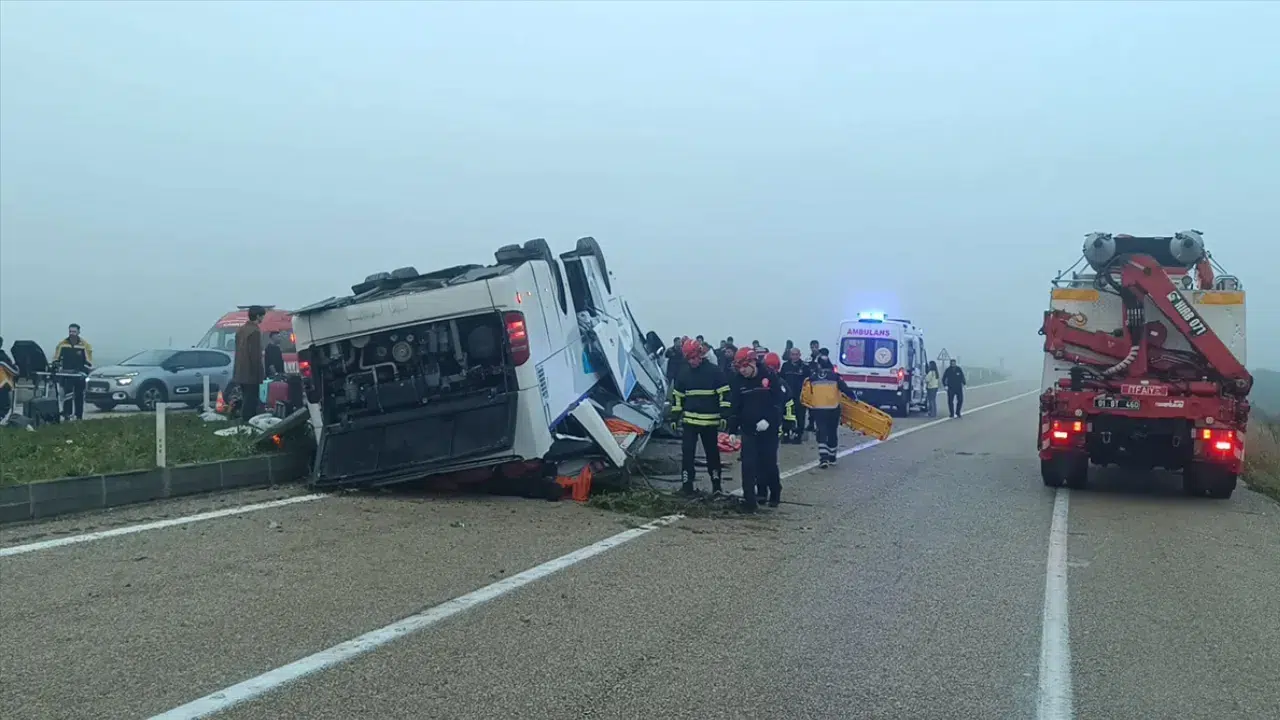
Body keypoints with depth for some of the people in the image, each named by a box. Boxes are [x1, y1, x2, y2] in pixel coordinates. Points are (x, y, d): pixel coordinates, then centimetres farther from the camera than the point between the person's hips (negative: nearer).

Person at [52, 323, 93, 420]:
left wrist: (84, 373, -12)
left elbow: (88, 363, -1)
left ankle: (79, 417, 15)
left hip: (79, 376, 0)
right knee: (67, 395, -11)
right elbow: (56, 360, 12)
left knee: (79, 396, 8)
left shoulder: (85, 345, -1)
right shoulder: (62, 345, 4)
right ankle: (66, 415, -13)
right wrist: (56, 370, -1)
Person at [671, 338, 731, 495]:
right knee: (687, 452, -2)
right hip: (690, 420, 2)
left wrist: (724, 415, -12)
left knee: (712, 452, 9)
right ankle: (687, 484, 5)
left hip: (710, 421, -2)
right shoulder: (683, 373, 5)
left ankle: (716, 484, 20)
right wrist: (674, 418, 9)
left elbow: (724, 394, -5)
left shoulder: (714, 371, -6)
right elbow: (677, 397, 12)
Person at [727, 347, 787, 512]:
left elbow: (781, 400, -11)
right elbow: (734, 407, 2)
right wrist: (732, 430, -2)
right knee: (748, 465, -4)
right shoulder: (738, 381, -1)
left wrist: (768, 420, -19)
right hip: (748, 429, 2)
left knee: (769, 463, 6)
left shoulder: (770, 376, -11)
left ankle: (775, 493, 31)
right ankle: (749, 501, 3)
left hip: (769, 429, -2)